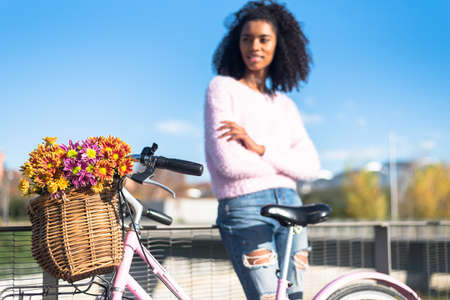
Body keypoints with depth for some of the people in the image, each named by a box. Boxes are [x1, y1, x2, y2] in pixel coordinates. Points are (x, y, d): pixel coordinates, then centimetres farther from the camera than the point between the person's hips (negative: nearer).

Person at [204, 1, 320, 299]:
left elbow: (311, 166, 2)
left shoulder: (285, 105, 17)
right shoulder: (223, 88, 2)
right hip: (244, 207, -5)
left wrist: (261, 149, -12)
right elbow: (227, 162, -11)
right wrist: (283, 162, 1)